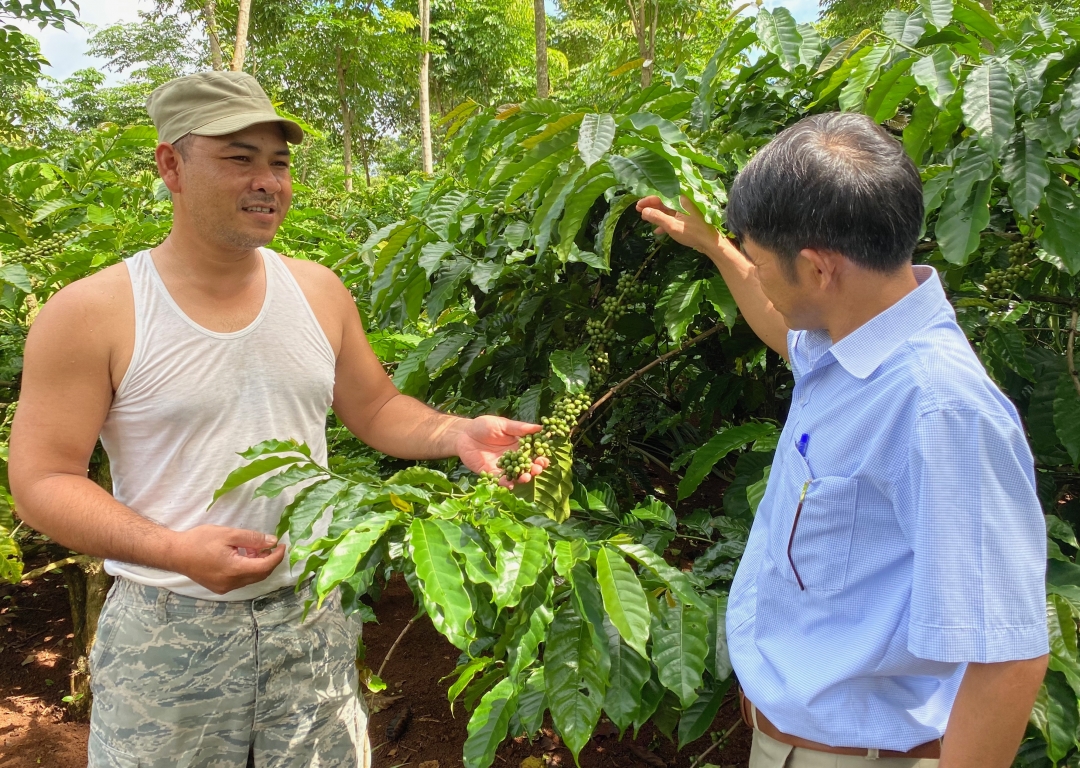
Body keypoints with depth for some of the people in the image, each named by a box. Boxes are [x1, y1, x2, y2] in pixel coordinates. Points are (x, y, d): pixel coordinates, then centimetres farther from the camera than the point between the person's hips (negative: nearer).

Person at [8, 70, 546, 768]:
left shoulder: (318, 292, 4)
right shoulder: (91, 314, -9)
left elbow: (377, 409, 12)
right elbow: (43, 480, -9)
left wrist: (456, 434, -9)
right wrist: (175, 550, -24)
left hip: (312, 615, 4)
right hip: (168, 635, -3)